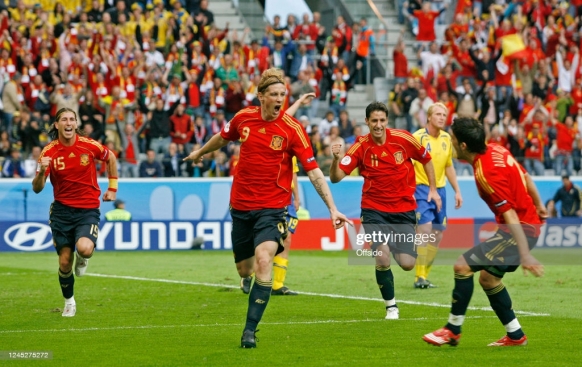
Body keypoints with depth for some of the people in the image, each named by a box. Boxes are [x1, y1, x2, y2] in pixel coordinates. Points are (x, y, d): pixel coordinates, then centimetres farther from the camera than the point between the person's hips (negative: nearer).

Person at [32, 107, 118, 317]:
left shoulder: (89, 145, -8)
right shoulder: (49, 152, -7)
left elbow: (111, 159, 14)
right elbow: (37, 189, -9)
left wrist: (112, 188, 12)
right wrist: (41, 172, -30)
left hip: (88, 209, -1)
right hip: (62, 210, 1)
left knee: (85, 248, -28)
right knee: (65, 262, 1)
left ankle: (82, 259, 12)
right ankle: (69, 302, 28)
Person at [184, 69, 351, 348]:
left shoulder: (292, 129, -12)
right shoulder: (243, 118, -2)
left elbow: (313, 171, -12)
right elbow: (222, 137, 21)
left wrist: (332, 208, -19)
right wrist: (200, 152, 39)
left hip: (272, 207, -4)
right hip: (241, 206, 4)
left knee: (263, 262, -24)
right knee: (244, 270, 11)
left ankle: (250, 329, -18)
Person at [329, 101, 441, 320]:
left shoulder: (403, 139, -8)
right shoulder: (360, 147, -10)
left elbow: (426, 159, 10)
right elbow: (336, 177, -16)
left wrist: (433, 189, 9)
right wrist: (336, 159, -35)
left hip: (404, 210, 1)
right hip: (375, 210, -1)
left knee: (407, 264, -6)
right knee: (383, 258, -21)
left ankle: (397, 249, 33)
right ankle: (391, 306, 3)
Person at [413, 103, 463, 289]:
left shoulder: (447, 138, 8)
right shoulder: (418, 137, -11)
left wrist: (457, 191, 17)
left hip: (440, 189, 7)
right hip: (421, 189, -7)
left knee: (437, 235, 7)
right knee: (425, 230, -17)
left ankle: (424, 275, 17)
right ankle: (419, 278, -12)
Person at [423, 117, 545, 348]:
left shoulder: (485, 173, -24)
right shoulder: (496, 150, 2)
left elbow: (511, 216, -27)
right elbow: (525, 177, 15)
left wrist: (525, 255, -28)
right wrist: (538, 205, 28)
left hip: (520, 230, -10)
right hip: (531, 222, 10)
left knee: (463, 266, -11)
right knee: (487, 278, 19)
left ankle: (453, 330, 0)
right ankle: (515, 335, 23)